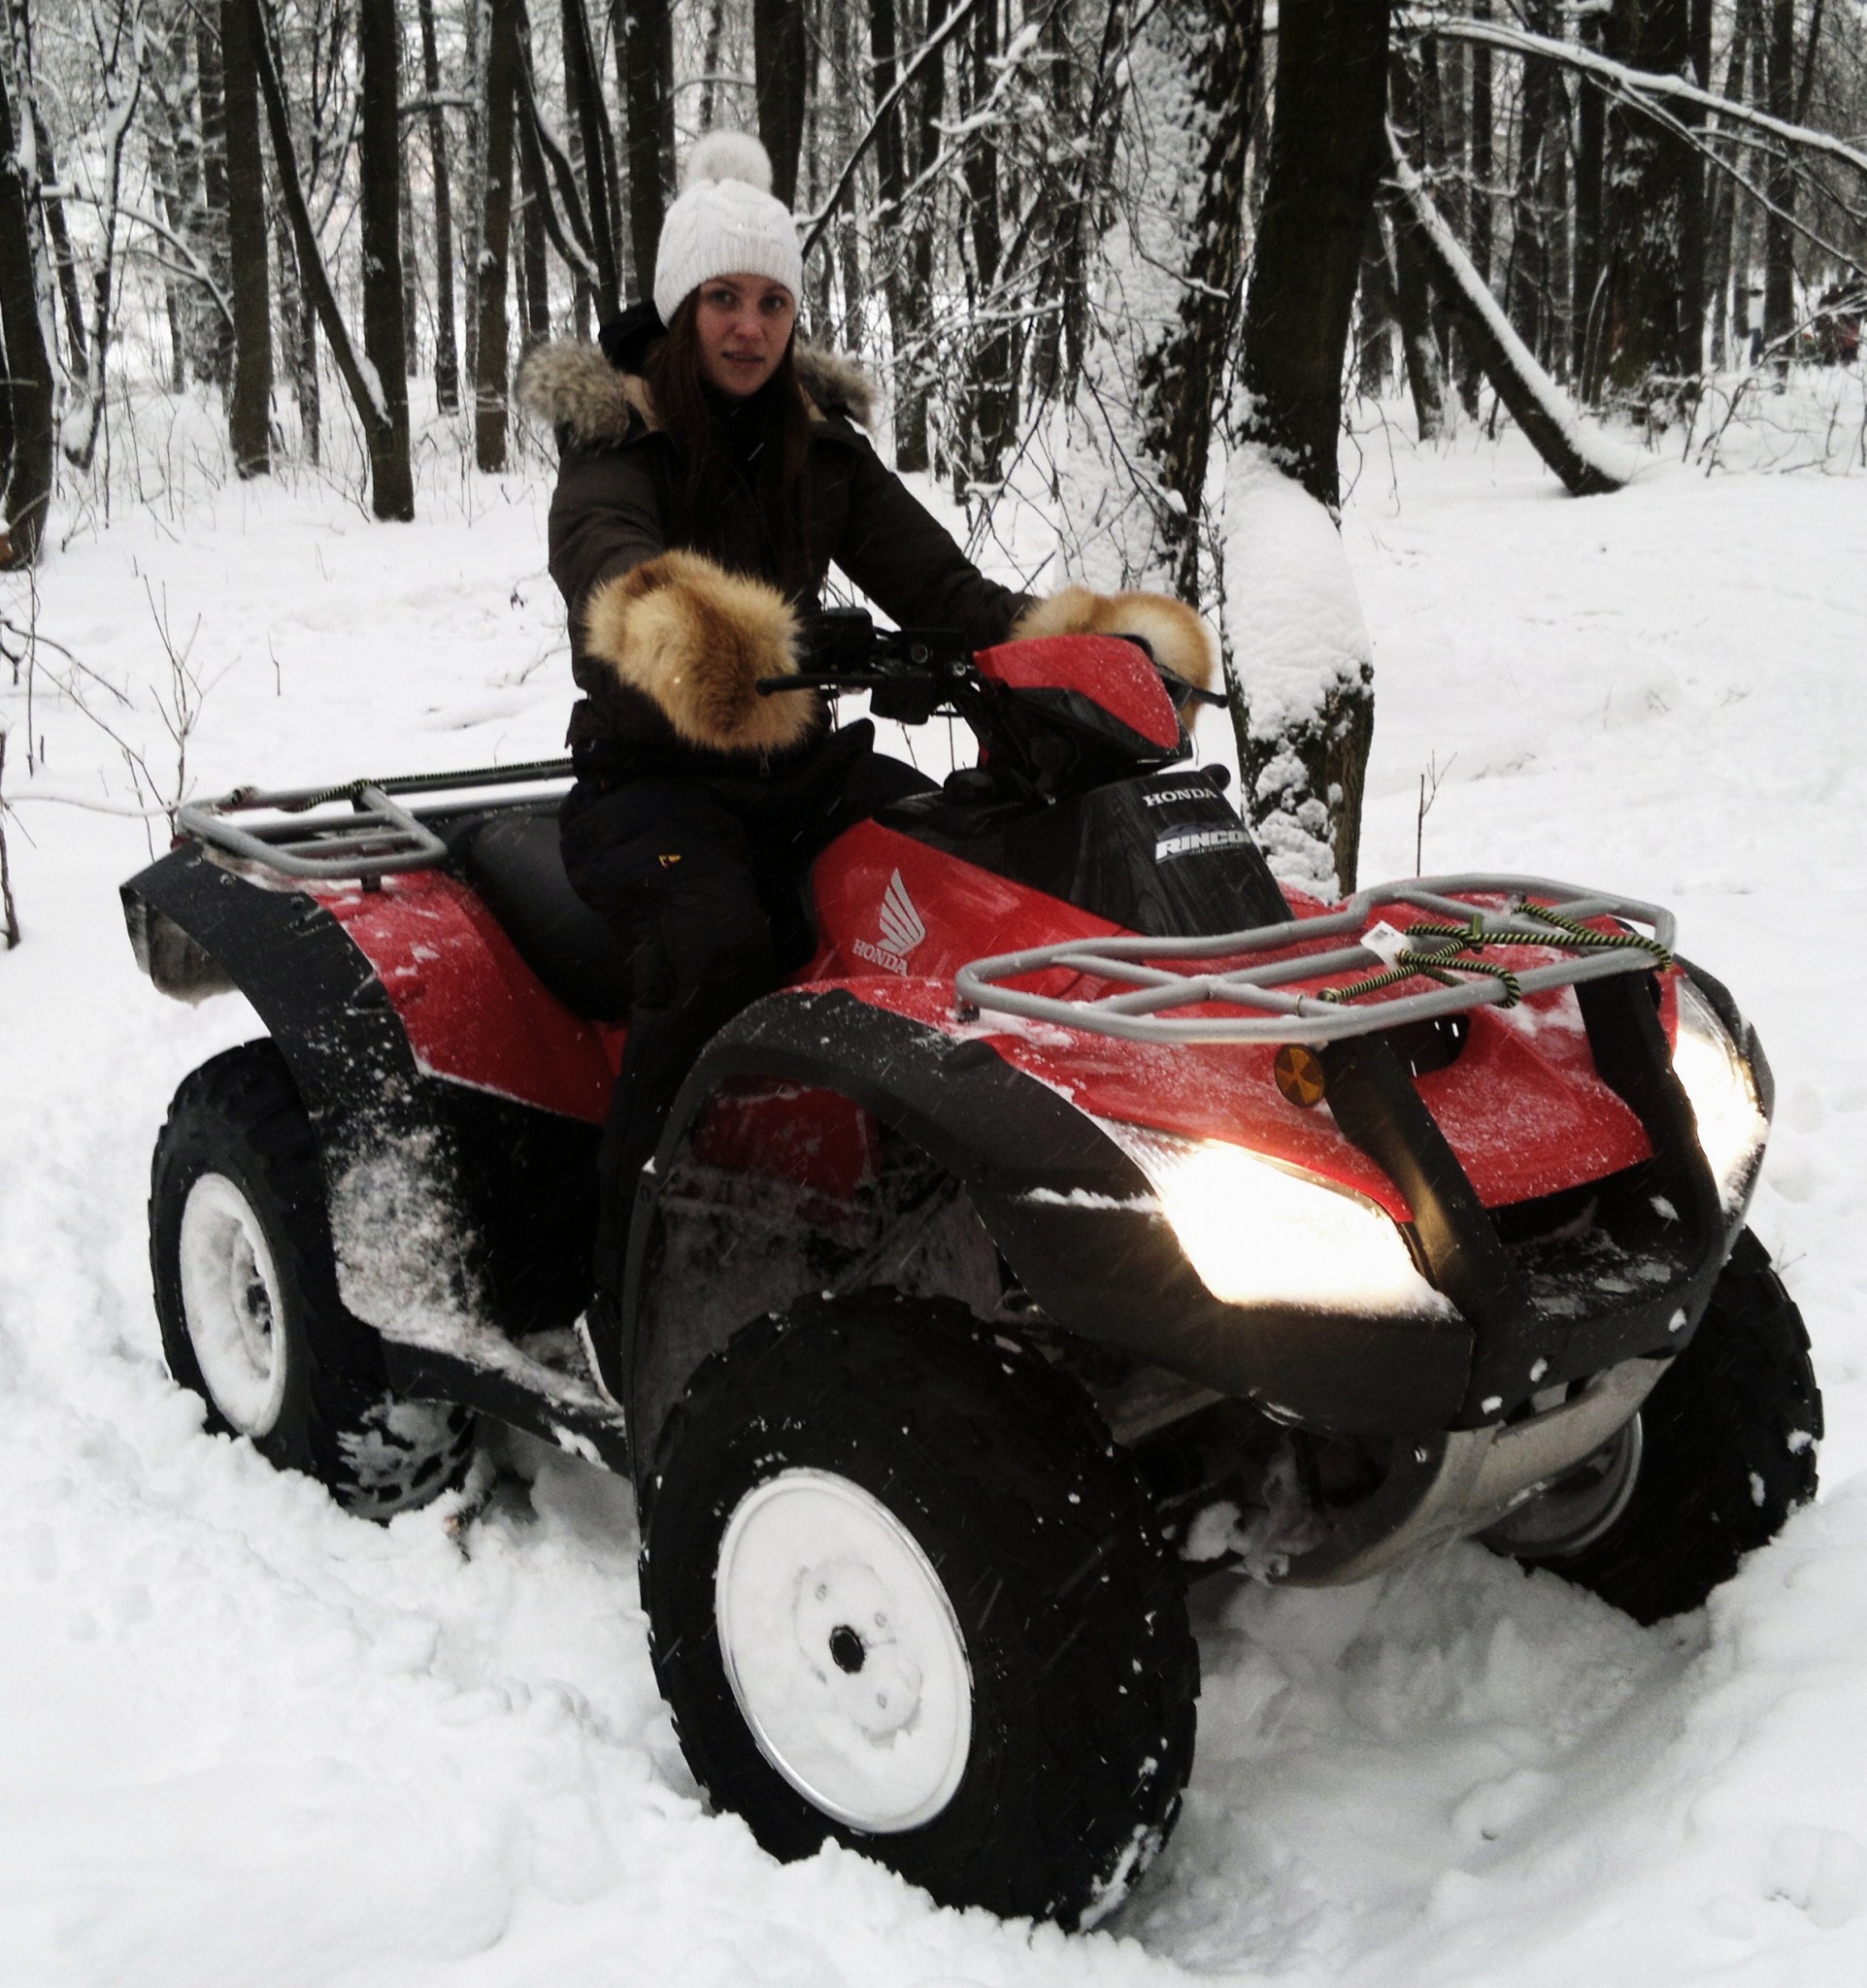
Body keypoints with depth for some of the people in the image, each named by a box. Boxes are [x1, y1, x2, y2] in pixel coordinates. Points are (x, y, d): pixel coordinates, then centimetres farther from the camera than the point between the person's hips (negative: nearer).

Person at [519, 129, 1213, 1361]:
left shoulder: (822, 441, 11)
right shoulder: (615, 440, -5)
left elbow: (941, 587, 1)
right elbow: (610, 565, -29)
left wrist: (1088, 636, -17)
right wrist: (693, 633, -53)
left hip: (804, 764, 5)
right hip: (649, 781, -4)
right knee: (718, 945, -36)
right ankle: (635, 1291, -23)